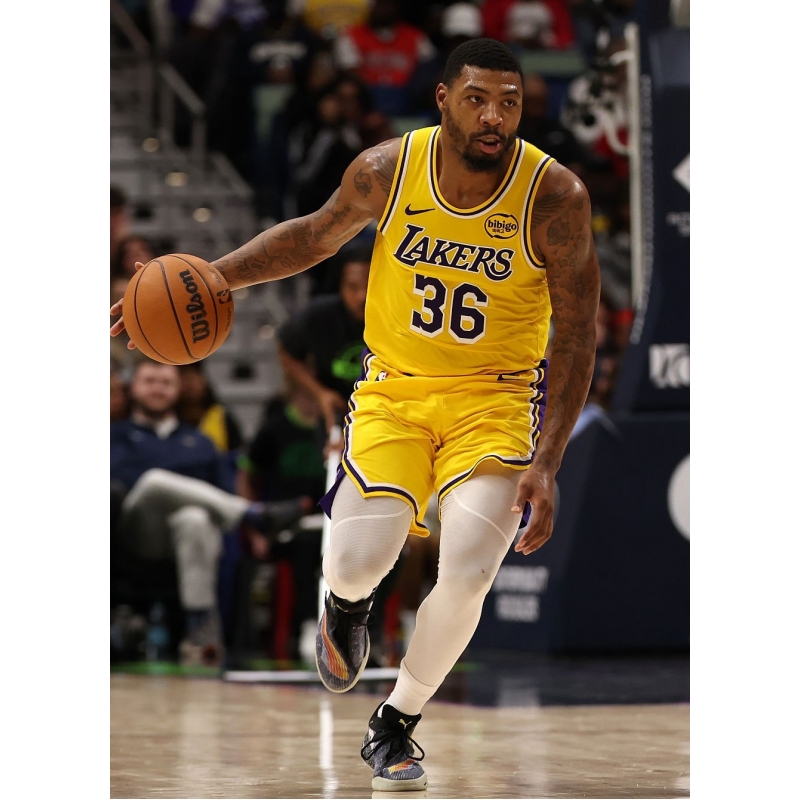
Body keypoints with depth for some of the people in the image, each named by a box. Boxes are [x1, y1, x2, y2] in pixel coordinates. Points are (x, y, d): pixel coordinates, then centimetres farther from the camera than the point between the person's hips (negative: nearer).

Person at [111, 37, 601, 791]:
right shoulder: (387, 170, -12)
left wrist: (545, 462, -16)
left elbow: (575, 338, -10)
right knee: (355, 563, -13)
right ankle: (347, 607, 30)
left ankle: (393, 728, 9)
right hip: (394, 388, 1)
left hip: (496, 398, -1)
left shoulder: (555, 197, -17)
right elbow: (316, 234, 9)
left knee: (466, 575, -18)